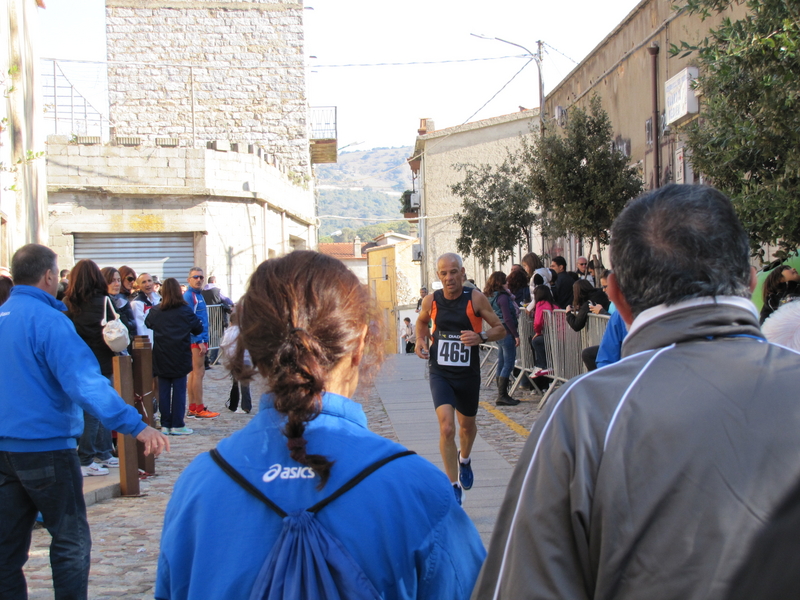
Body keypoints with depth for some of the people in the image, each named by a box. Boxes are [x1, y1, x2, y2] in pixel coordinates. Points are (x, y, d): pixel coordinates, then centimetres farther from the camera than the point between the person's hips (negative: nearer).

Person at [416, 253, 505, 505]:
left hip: (468, 374, 1)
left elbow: (500, 329, -7)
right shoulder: (431, 301, -5)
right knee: (446, 428, -17)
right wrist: (421, 340, -1)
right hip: (440, 373, 0)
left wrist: (481, 337, -26)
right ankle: (454, 487, -5)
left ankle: (464, 459, 54)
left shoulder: (475, 298, -11)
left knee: (467, 425, 20)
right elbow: (422, 321, 18)